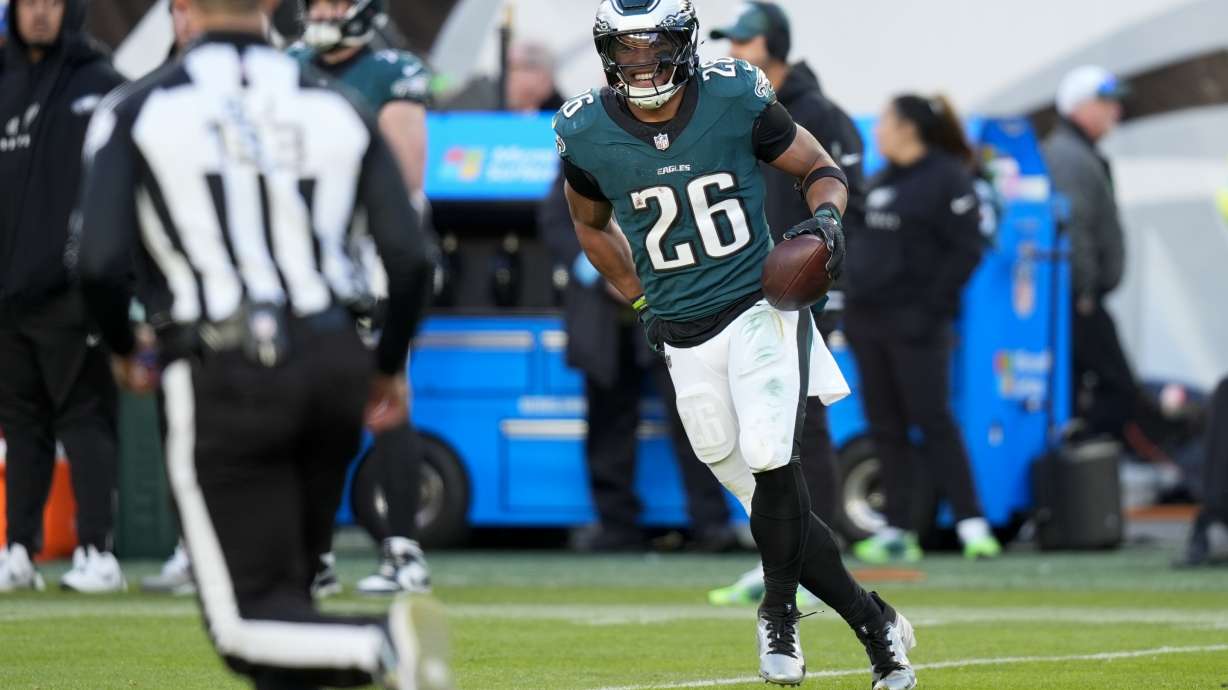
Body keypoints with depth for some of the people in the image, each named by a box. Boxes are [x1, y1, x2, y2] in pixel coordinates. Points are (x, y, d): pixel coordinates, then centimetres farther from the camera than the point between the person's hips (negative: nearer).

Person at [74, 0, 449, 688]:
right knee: (289, 585, 20)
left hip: (224, 377, -4)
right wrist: (391, 366, 18)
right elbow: (410, 257, 1)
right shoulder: (337, 109, 7)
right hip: (334, 360, 4)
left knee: (254, 618, -2)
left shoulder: (136, 113, -2)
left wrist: (124, 349, 11)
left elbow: (102, 263, -10)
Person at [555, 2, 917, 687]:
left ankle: (779, 616, -2)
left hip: (760, 307, -2)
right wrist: (642, 298, 12)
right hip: (685, 341, 2)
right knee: (776, 507, 0)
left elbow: (821, 169, 5)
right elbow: (592, 224, 18)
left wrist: (826, 217, -16)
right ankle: (874, 621, 13)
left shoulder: (737, 100, -8)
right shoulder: (587, 134, -3)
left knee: (770, 459, -23)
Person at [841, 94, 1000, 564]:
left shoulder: (947, 180, -8)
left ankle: (972, 525, -5)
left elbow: (967, 250, -13)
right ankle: (898, 533, 10)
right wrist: (850, 304, 11)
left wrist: (932, 306, -18)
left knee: (933, 422, -9)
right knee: (885, 428, 7)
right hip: (868, 322, 8)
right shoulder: (880, 182, 16)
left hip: (913, 325, -8)